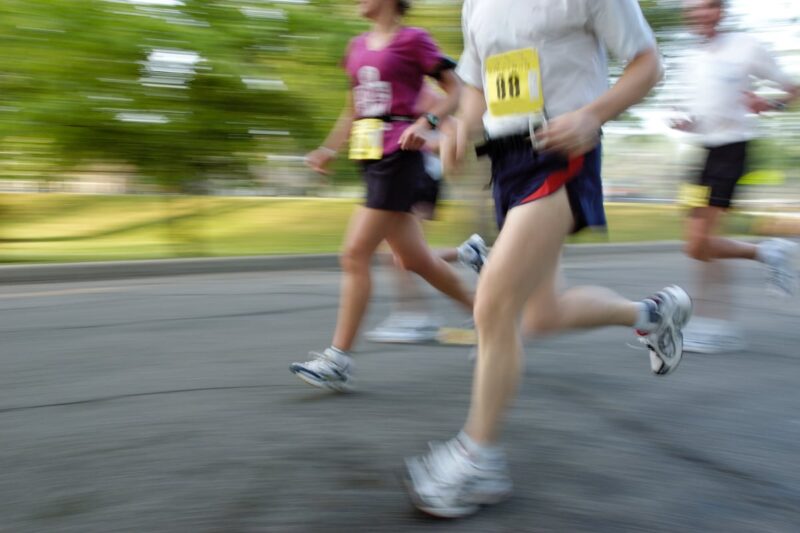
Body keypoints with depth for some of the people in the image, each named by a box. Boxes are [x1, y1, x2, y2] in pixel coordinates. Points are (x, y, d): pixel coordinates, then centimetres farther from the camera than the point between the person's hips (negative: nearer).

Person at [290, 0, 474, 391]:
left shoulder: (413, 39, -3)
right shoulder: (358, 46, 18)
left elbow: (455, 91, -2)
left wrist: (426, 122, -18)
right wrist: (330, 149, 15)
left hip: (399, 158, -8)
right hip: (371, 160, 8)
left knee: (355, 253, -12)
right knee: (414, 259, 11)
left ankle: (338, 361, -6)